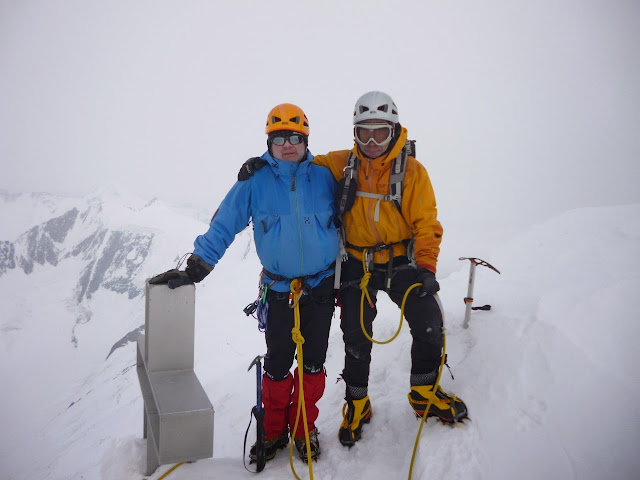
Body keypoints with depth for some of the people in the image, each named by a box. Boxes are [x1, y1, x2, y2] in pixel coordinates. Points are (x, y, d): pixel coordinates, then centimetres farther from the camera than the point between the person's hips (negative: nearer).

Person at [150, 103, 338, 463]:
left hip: (322, 285, 1)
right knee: (277, 363, 7)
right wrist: (194, 270, -9)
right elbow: (223, 227, -5)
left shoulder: (324, 177, -3)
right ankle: (274, 430, 29)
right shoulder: (255, 181, -7)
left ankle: (305, 428, 31)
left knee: (313, 362, 10)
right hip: (279, 288, -1)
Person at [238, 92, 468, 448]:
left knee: (430, 325, -10)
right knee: (357, 338, 6)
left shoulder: (413, 171, -6)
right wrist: (266, 163, -9)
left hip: (401, 261, 0)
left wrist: (426, 267, -16)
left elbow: (427, 224, -5)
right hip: (357, 264, 1)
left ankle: (425, 394, 16)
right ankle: (357, 404, 30)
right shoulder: (341, 164, -2)